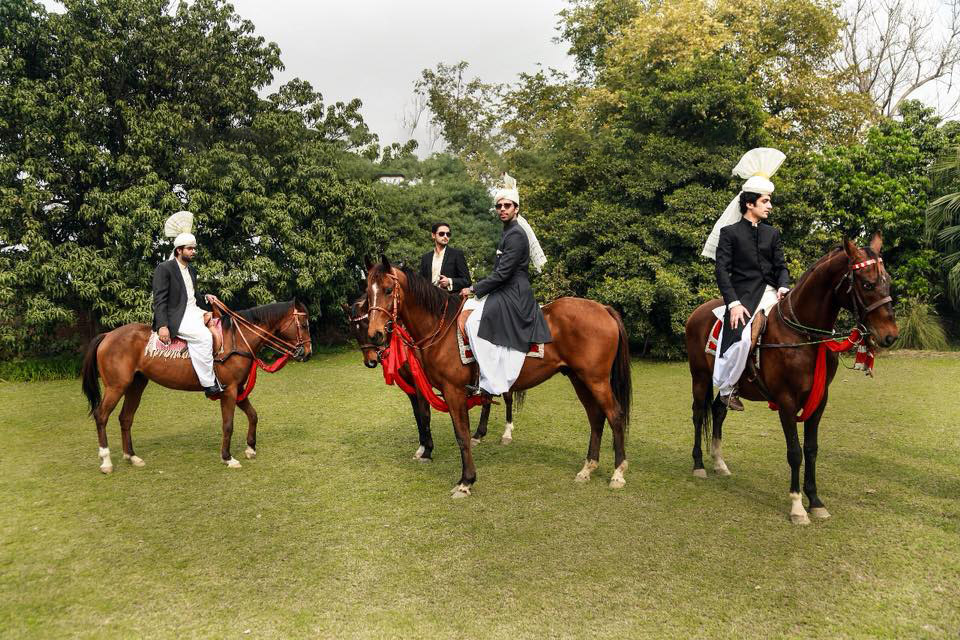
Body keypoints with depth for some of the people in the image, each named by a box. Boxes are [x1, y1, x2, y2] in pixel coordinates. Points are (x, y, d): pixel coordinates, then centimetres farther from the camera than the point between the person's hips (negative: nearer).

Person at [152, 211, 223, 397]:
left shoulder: (191, 270, 20)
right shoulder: (164, 268, -5)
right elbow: (159, 300, -12)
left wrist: (205, 298, 7)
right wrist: (162, 326, -22)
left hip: (194, 312, 9)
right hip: (176, 317, -9)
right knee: (203, 336, -31)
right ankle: (209, 384, -27)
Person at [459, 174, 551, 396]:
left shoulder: (516, 235, -15)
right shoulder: (508, 232, 17)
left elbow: (502, 274, -20)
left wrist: (474, 289, -12)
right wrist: (477, 289, 17)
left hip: (513, 295, -11)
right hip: (505, 292, 11)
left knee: (474, 322, -24)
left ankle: (491, 384, -22)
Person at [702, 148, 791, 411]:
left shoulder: (772, 233, 18)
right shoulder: (729, 232, 2)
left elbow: (780, 266, 15)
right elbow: (722, 271, -6)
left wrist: (784, 286, -8)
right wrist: (733, 303, -16)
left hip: (770, 293, 5)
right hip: (743, 295, -5)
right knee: (741, 338, -26)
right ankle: (726, 388, -3)